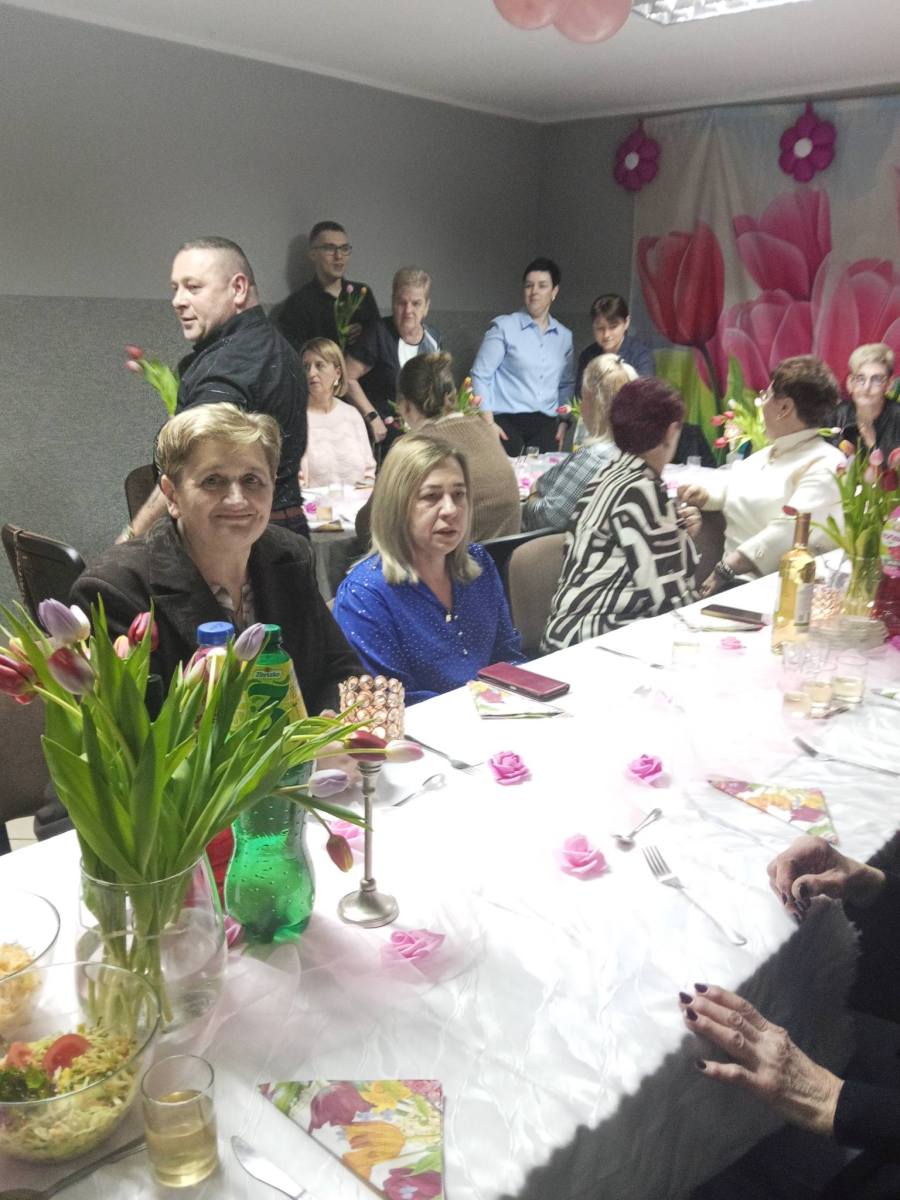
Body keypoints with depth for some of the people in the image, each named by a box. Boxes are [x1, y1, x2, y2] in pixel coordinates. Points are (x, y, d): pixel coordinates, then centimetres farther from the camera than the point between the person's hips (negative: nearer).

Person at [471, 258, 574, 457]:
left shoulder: (564, 336, 14)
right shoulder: (504, 327, 0)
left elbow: (567, 384, 22)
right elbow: (480, 375, -1)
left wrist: (564, 421, 11)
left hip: (546, 425, 4)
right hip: (508, 422, -3)